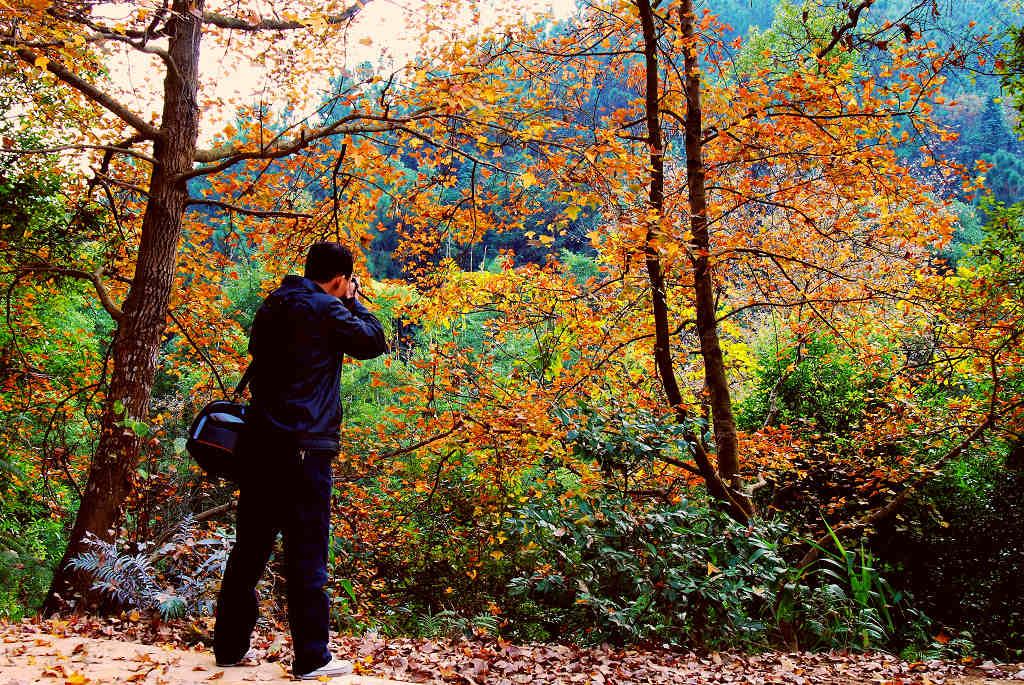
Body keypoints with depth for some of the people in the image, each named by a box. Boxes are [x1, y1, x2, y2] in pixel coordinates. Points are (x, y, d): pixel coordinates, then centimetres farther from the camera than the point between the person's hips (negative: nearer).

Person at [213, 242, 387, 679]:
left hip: (259, 442, 8)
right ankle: (311, 658, 5)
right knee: (306, 553, -1)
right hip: (304, 447, -8)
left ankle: (230, 647, 22)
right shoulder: (327, 310, -9)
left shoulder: (271, 306, 14)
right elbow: (372, 342, 1)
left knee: (250, 546, 14)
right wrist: (354, 302, 10)